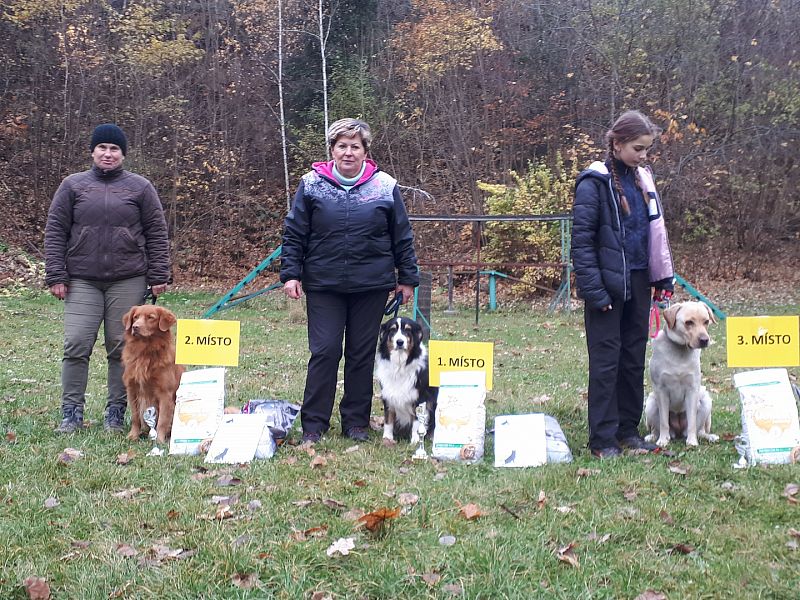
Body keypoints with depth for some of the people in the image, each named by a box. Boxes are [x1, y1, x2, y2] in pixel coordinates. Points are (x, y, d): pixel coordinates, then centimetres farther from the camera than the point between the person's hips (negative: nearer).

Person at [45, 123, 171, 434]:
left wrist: (158, 276, 0)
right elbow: (55, 232, 7)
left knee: (122, 348, 2)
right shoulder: (72, 185, 9)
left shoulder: (140, 187, 8)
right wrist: (55, 276, -1)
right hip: (82, 282, 0)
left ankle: (116, 413, 12)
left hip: (128, 282, 0)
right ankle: (71, 413, 3)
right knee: (76, 346, -6)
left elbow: (157, 234, 7)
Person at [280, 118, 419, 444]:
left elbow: (402, 237, 7)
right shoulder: (312, 184, 1)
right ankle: (313, 425, 7)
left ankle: (356, 423, 19)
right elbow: (293, 234, 4)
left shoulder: (385, 187, 2)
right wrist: (290, 274, -2)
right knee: (324, 352, -2)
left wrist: (407, 278, 7)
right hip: (323, 285, -1)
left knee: (362, 354, 8)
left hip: (371, 286, 1)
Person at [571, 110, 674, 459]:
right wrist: (593, 289, -17)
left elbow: (656, 231, 16)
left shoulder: (642, 179, 10)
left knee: (634, 358, 12)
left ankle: (628, 430, 22)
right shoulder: (594, 183, -10)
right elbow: (581, 240, -13)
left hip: (638, 283, 6)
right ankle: (603, 440, 5)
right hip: (608, 286, -6)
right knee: (606, 361, -2)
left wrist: (663, 277, 10)